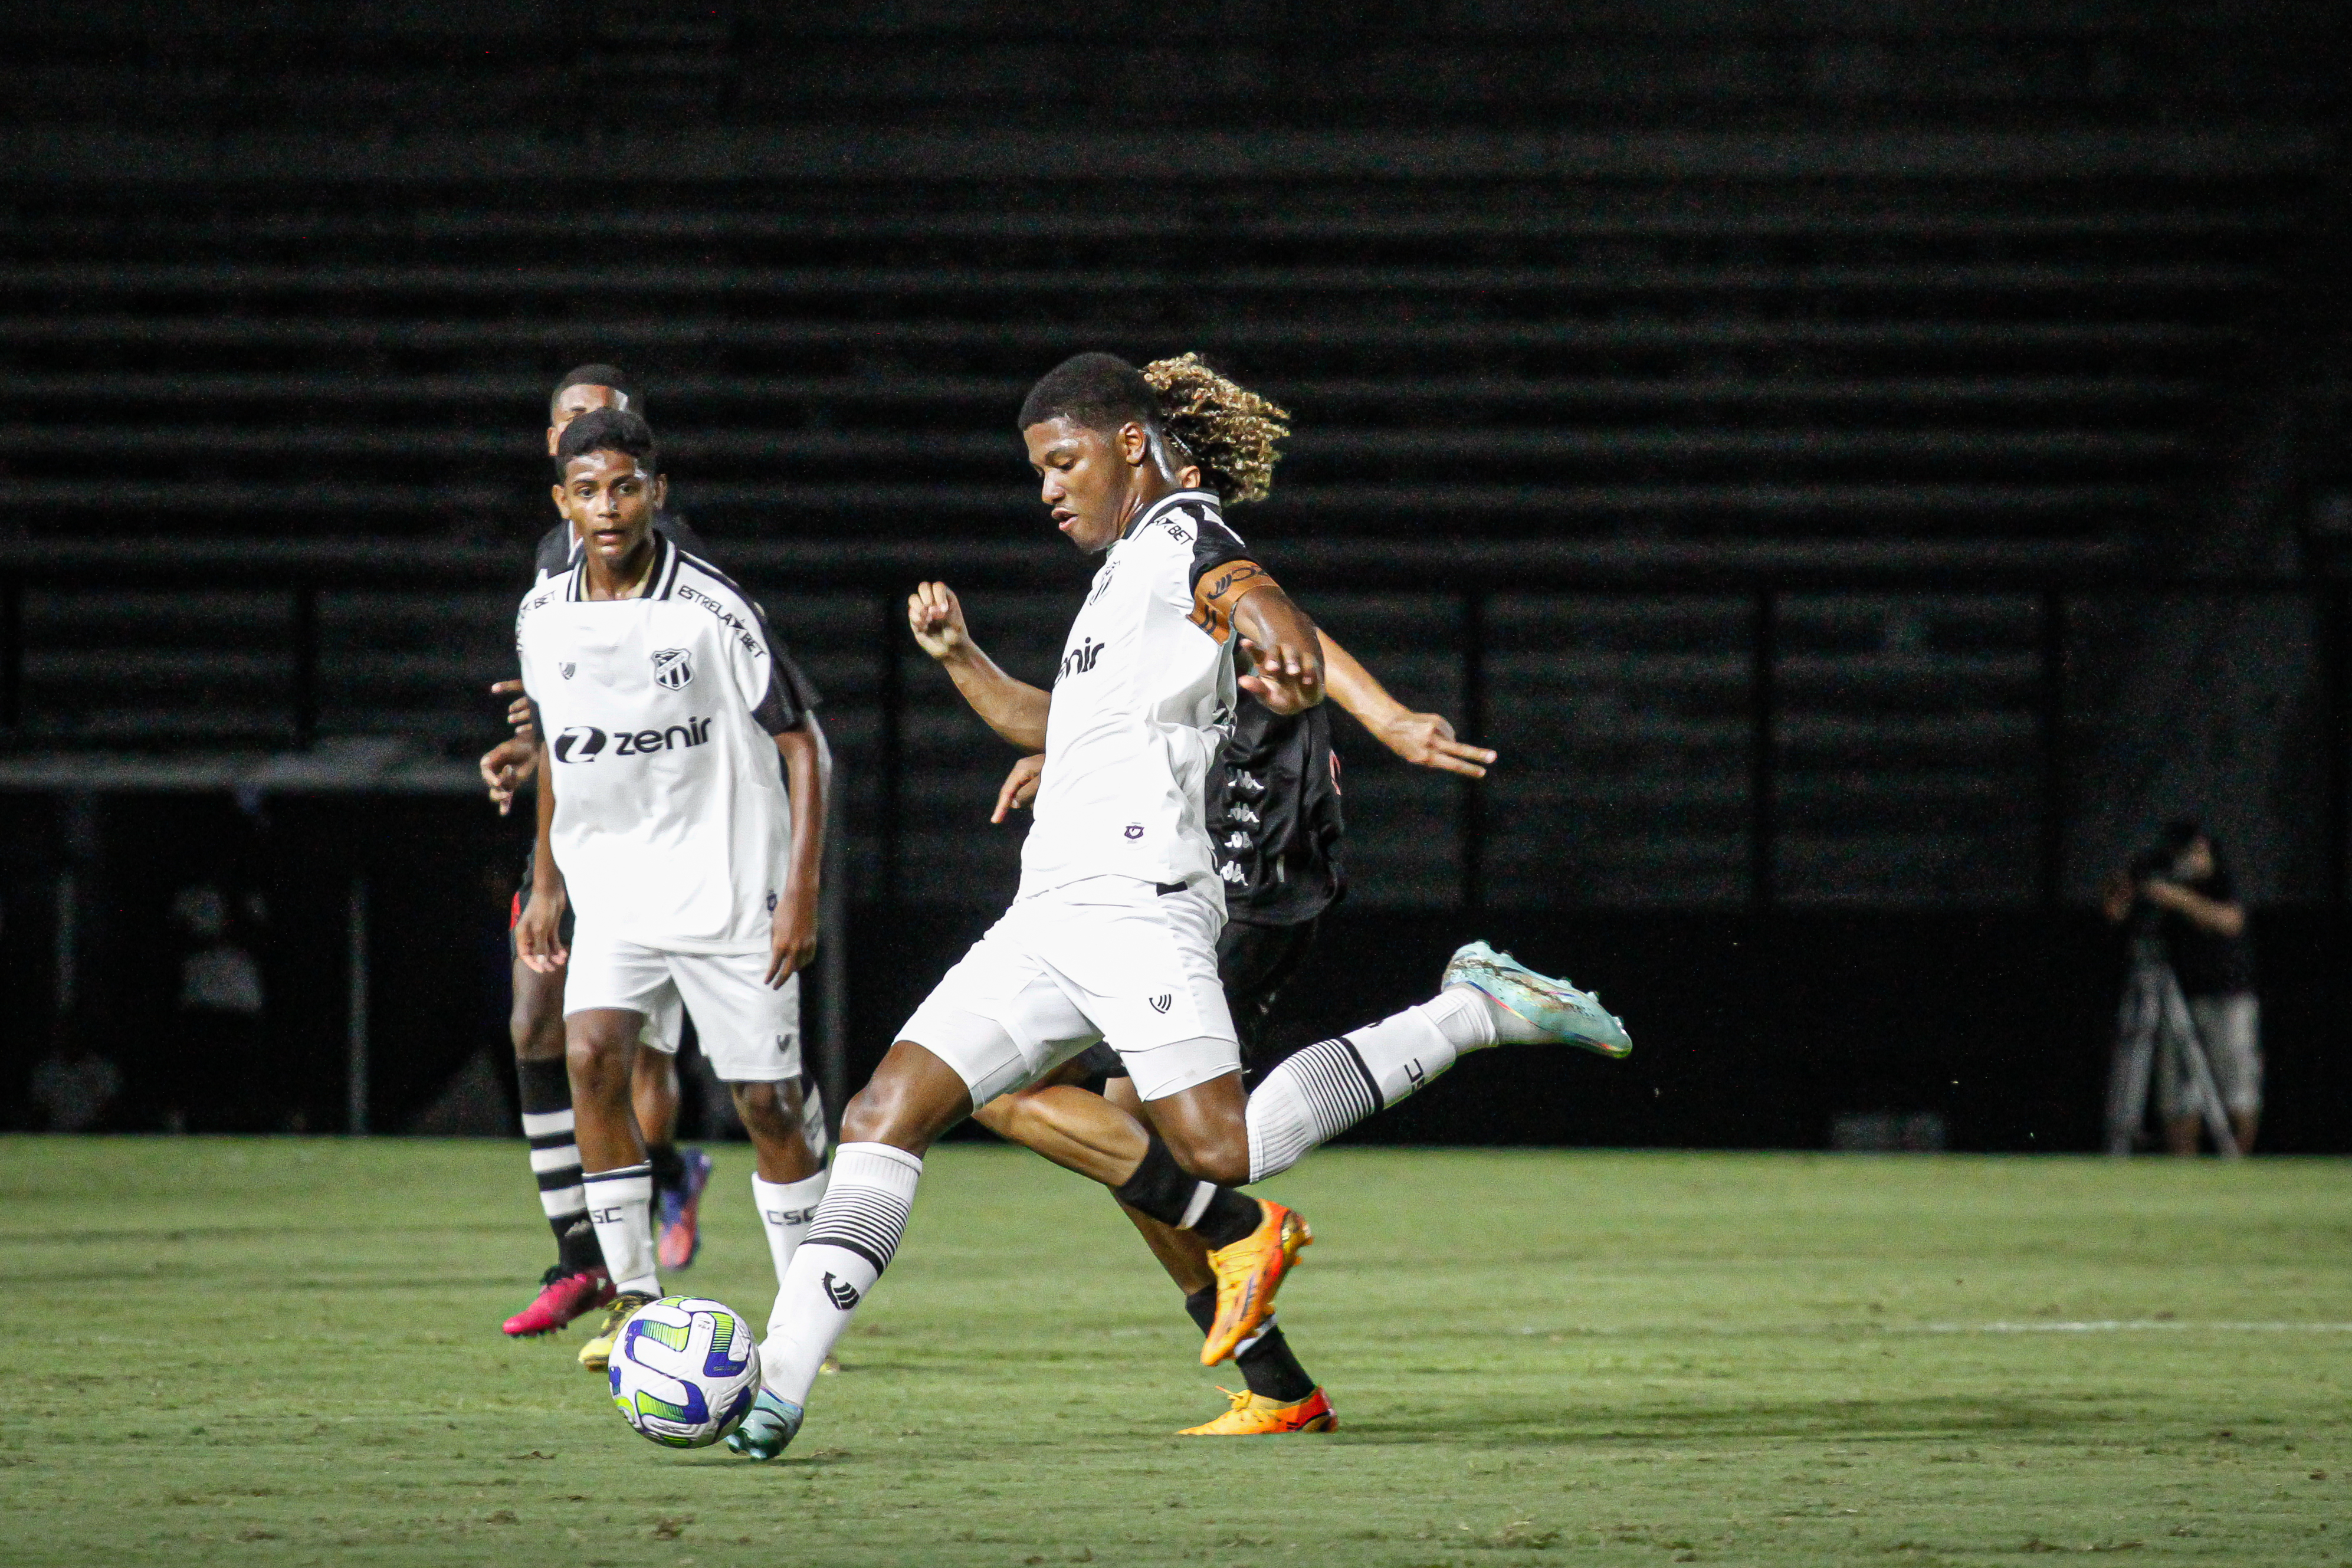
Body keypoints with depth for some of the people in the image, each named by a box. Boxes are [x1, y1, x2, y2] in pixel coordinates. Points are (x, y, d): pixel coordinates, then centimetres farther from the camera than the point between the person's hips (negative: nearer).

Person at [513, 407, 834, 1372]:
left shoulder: (712, 609, -12)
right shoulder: (542, 618, 2)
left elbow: (803, 745, -7)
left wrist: (802, 887, -13)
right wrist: (545, 881, 17)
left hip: (730, 893, -3)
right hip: (614, 893, 3)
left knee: (767, 1106, -1)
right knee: (592, 1057, -18)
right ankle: (634, 1300, -11)